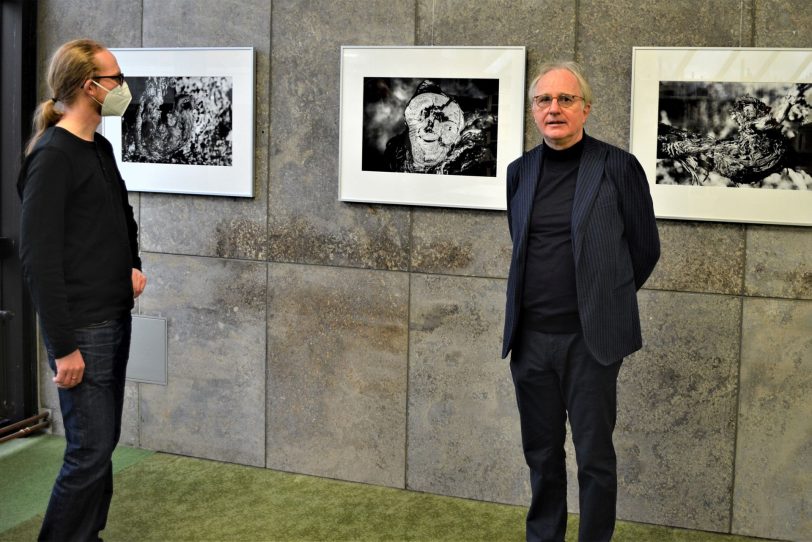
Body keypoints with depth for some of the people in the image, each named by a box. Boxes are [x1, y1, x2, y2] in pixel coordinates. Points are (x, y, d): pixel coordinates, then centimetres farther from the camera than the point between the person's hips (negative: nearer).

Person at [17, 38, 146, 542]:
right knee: (90, 451, -4)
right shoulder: (52, 157, -14)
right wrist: (64, 346, -19)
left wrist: (134, 266, 9)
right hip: (82, 329, -8)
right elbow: (39, 258, -18)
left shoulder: (101, 149, 12)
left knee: (104, 443, 13)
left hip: (117, 320, 8)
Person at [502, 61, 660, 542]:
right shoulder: (520, 172, 7)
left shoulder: (618, 167, -6)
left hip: (590, 339, -4)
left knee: (595, 458, 5)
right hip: (530, 337, 4)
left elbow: (645, 249, 2)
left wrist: (607, 303, 10)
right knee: (542, 455, 14)